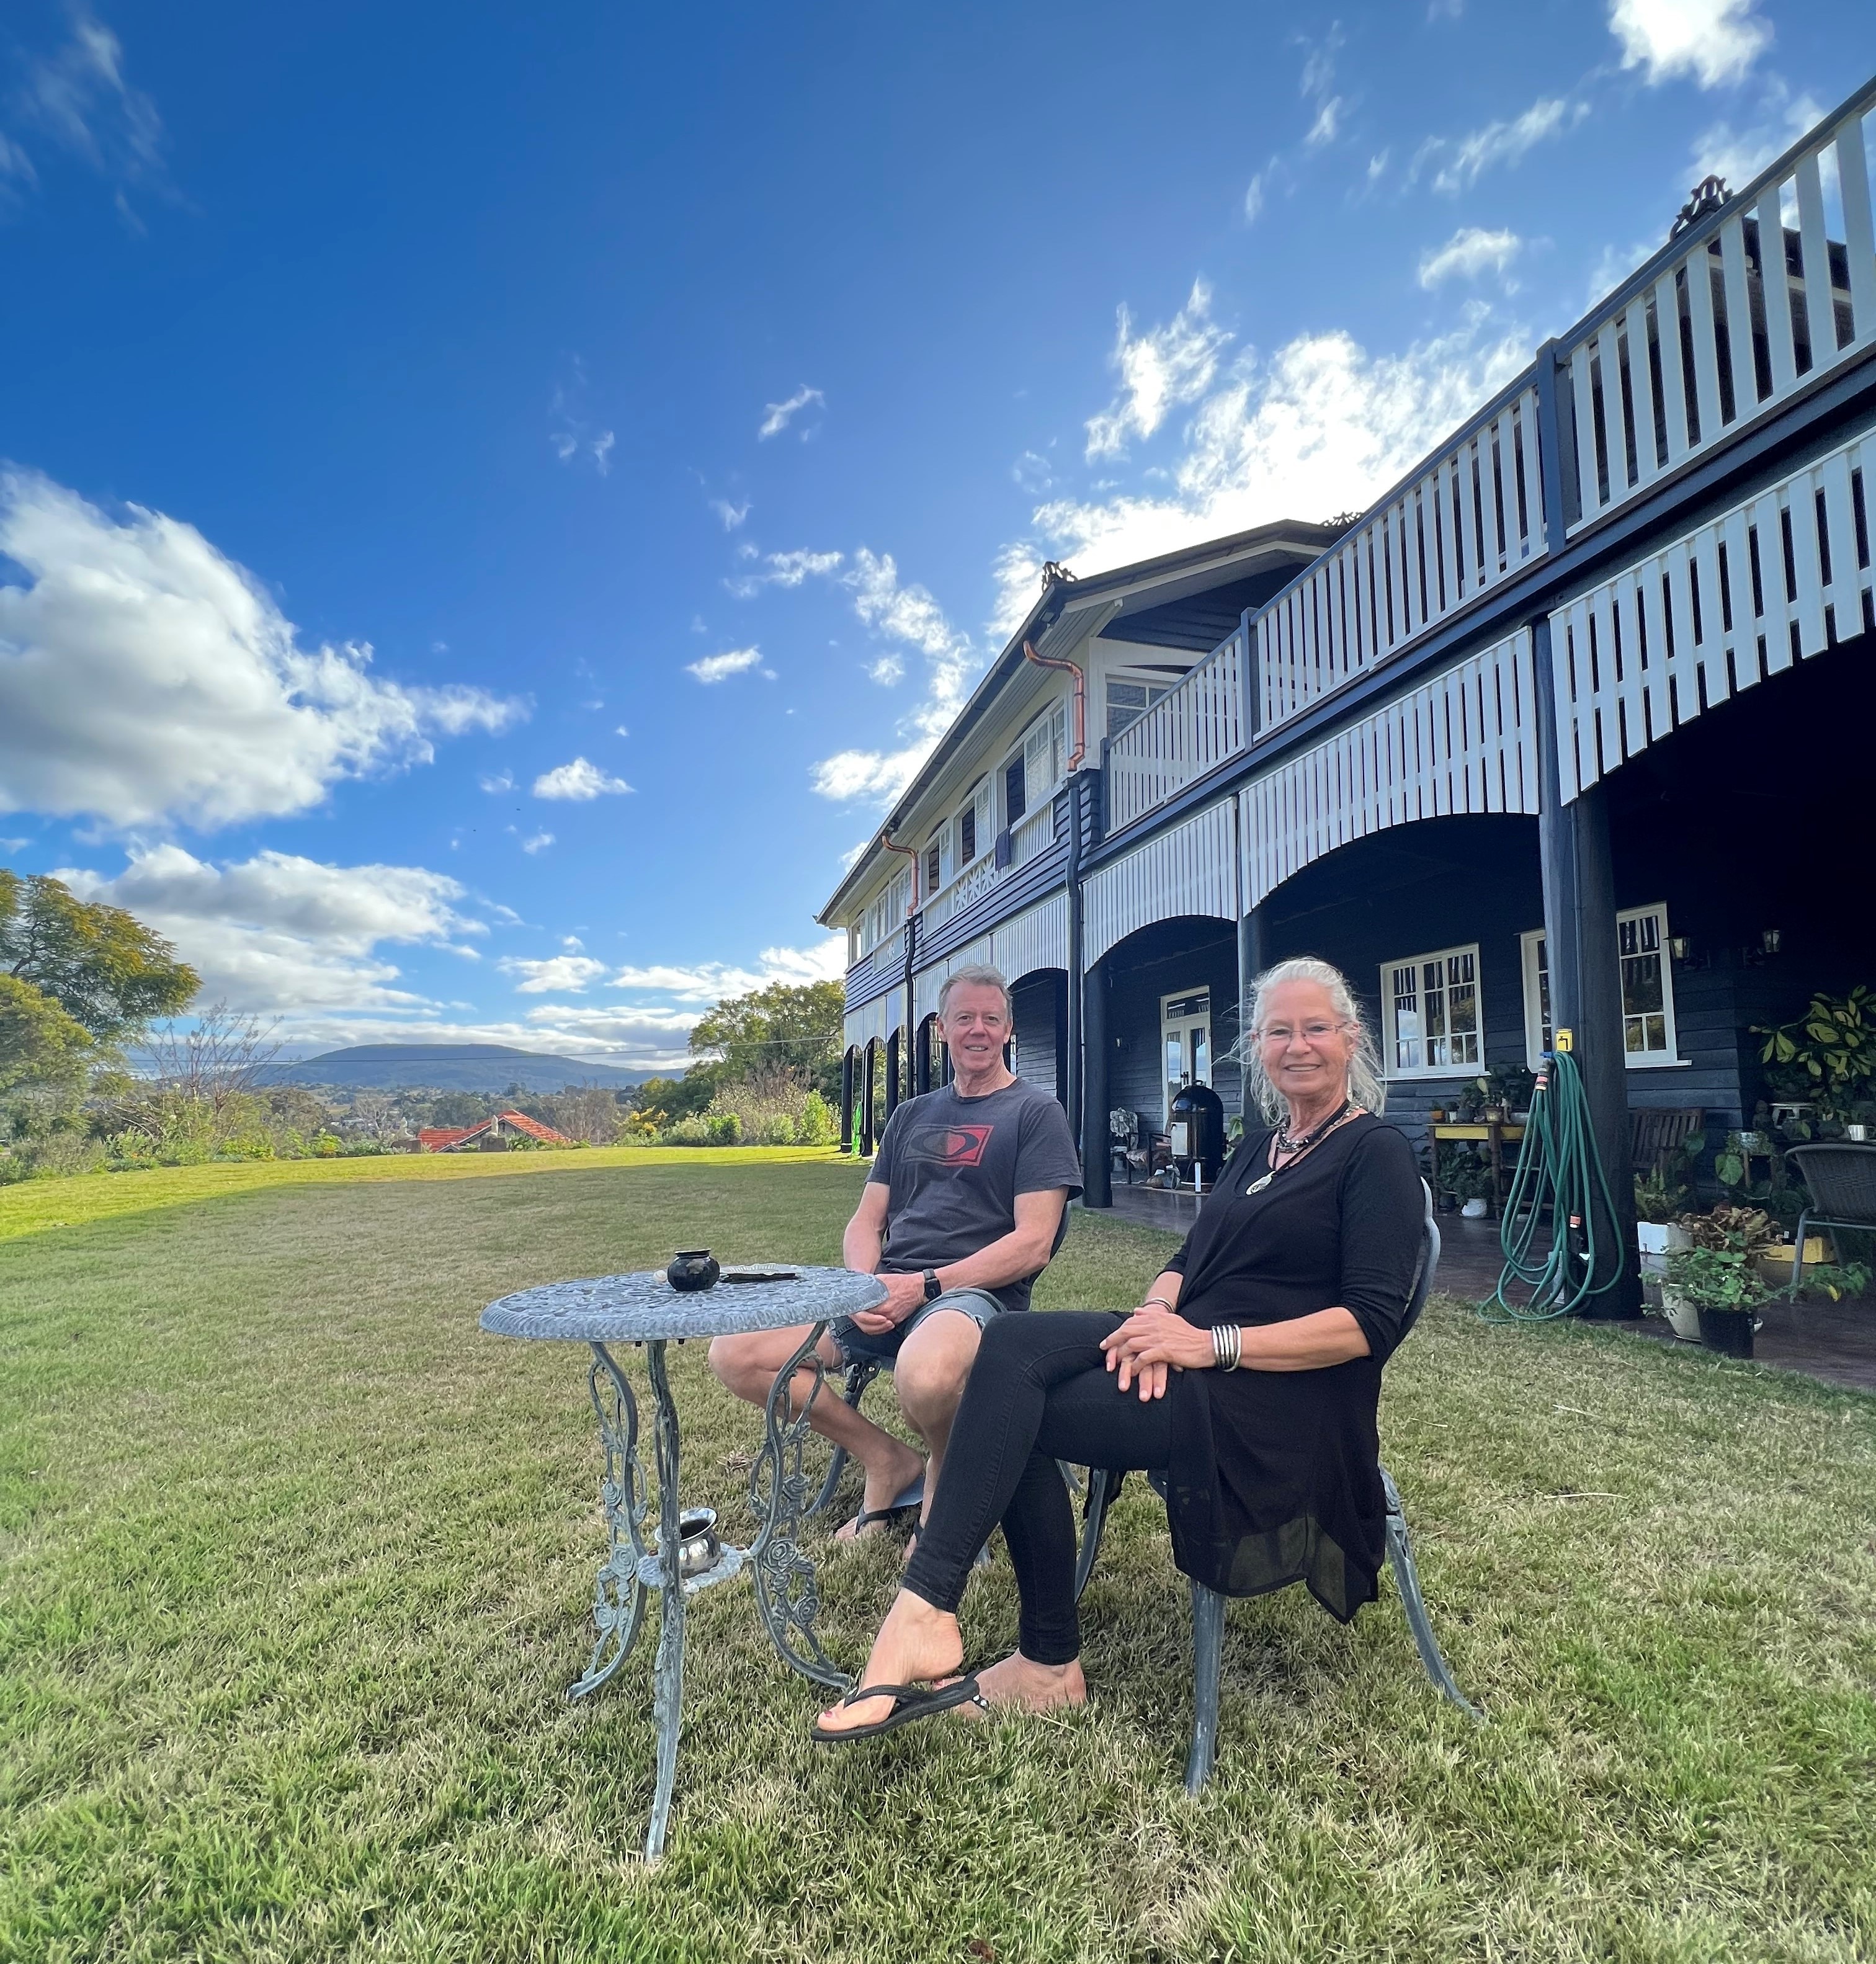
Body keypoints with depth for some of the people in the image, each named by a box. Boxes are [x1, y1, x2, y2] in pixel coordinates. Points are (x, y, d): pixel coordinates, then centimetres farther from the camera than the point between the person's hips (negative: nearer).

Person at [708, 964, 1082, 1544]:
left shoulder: (1036, 1113, 1)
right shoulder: (911, 1115, 19)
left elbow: (1032, 1243, -9)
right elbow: (865, 1223, 16)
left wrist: (923, 1286, -16)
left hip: (973, 1293, -6)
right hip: (884, 1296, 6)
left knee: (923, 1376, -41)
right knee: (732, 1354, -10)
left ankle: (943, 1472, -1)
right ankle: (887, 1460, 6)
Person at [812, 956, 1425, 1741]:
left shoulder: (1376, 1154, -4)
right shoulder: (1258, 1145, 18)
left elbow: (1370, 1324, -14)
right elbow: (1188, 1260, 15)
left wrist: (1213, 1344, -22)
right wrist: (1159, 1312, -9)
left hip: (1281, 1400, -7)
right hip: (1194, 1357, 7)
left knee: (1012, 1409, -20)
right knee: (1013, 1345, -20)